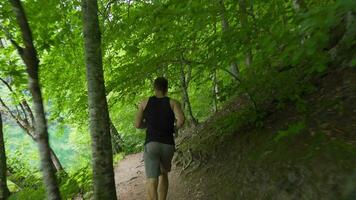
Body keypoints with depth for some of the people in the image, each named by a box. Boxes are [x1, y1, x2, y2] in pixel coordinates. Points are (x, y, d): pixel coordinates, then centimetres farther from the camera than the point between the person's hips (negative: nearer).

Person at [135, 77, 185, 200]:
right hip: (168, 145, 1)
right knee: (163, 174, 27)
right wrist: (174, 128, 9)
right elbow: (181, 120, -12)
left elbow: (137, 125, 8)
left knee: (152, 182, -7)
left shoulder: (145, 102, 9)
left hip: (151, 145, -1)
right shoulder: (173, 102, 5)